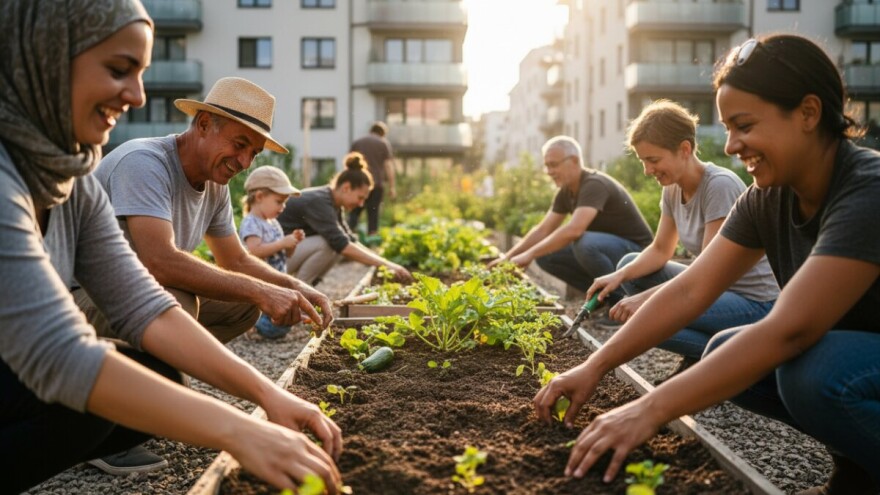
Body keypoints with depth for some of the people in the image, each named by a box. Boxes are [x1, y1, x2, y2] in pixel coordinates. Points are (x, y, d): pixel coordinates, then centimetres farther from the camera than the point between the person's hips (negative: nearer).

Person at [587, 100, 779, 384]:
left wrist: (645, 298, -29)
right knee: (629, 264, 6)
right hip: (718, 287, 9)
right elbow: (660, 250, 6)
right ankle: (697, 358, 4)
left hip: (755, 302, -9)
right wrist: (619, 276, -12)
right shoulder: (673, 189, 2)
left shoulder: (720, 186, -22)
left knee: (641, 315, -24)